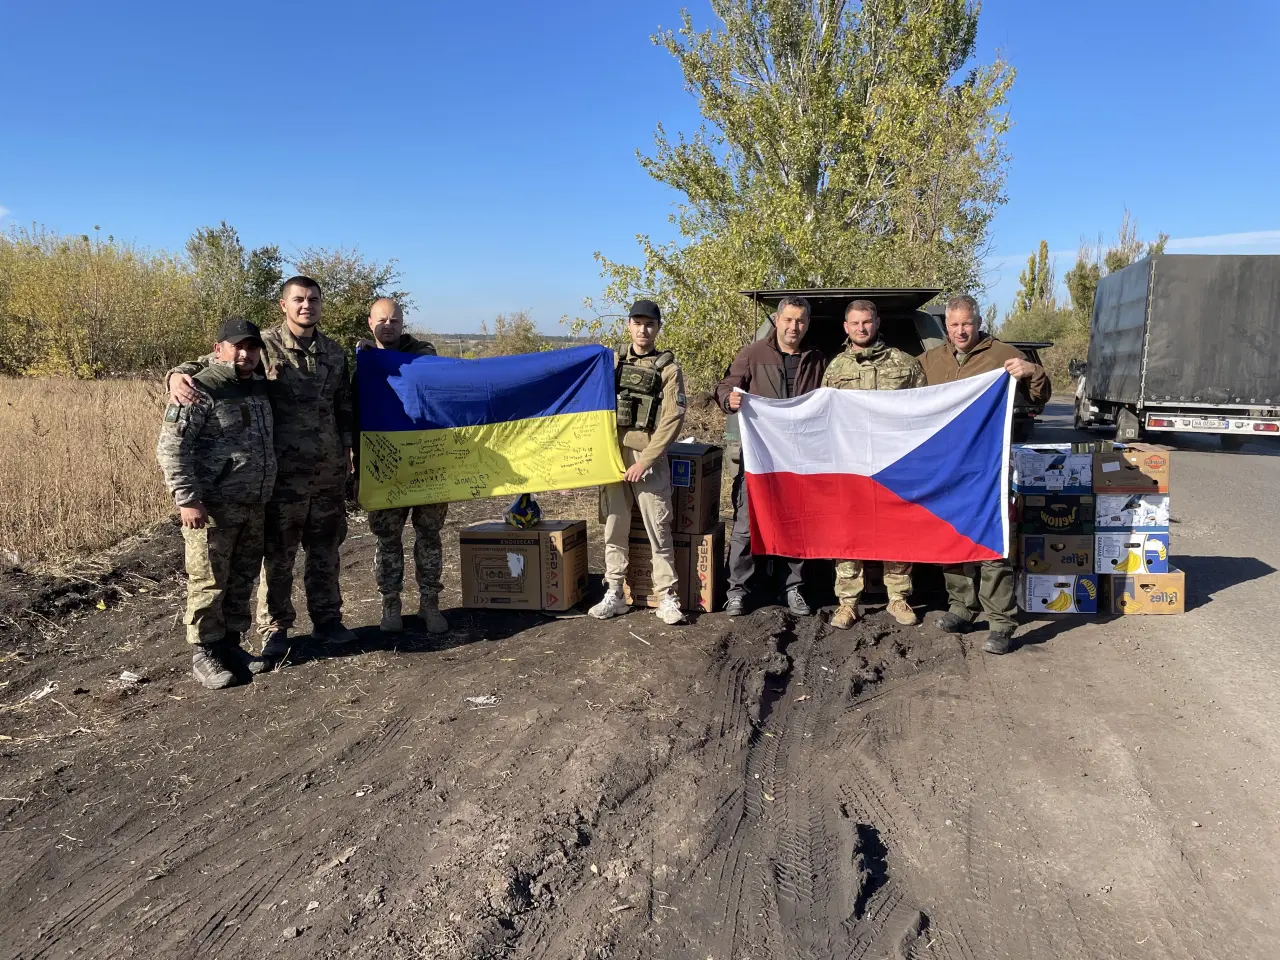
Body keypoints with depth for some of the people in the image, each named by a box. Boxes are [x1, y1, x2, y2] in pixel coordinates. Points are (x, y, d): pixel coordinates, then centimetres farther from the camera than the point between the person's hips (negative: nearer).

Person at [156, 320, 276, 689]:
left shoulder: (260, 388, 12)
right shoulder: (201, 390, -12)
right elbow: (171, 448, -16)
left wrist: (263, 493, 21)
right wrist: (188, 499, -21)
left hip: (252, 506, 7)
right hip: (213, 507, -7)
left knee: (242, 579, 14)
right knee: (210, 582, 0)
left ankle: (230, 643, 27)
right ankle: (203, 654, 12)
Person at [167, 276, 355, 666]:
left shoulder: (334, 353, 9)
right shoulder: (263, 346, -5)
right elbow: (210, 362, -6)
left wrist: (346, 451, 13)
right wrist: (179, 375, -27)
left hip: (329, 472, 4)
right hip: (283, 473, -4)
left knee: (325, 550, 13)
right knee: (277, 554, 4)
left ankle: (327, 619, 27)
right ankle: (275, 629, 17)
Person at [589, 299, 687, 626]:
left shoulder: (668, 367, 1)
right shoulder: (613, 363, 13)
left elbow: (673, 419, -6)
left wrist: (644, 461, -12)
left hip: (649, 458, -3)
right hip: (613, 455, 4)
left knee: (658, 531, -2)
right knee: (614, 528, 6)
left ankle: (667, 598, 5)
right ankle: (614, 594, 15)